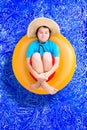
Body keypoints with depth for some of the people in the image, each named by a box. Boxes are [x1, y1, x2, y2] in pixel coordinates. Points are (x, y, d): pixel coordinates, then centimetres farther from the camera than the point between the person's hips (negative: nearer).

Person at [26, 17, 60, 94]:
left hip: (49, 72, 0)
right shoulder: (32, 45, -5)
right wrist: (37, 75, -27)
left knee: (47, 54, -26)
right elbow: (28, 63, -11)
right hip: (36, 72, 0)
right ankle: (43, 83, -29)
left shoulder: (53, 45, -3)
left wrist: (48, 74, -26)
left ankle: (39, 82, -22)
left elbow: (57, 63, -9)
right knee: (36, 55, -27)